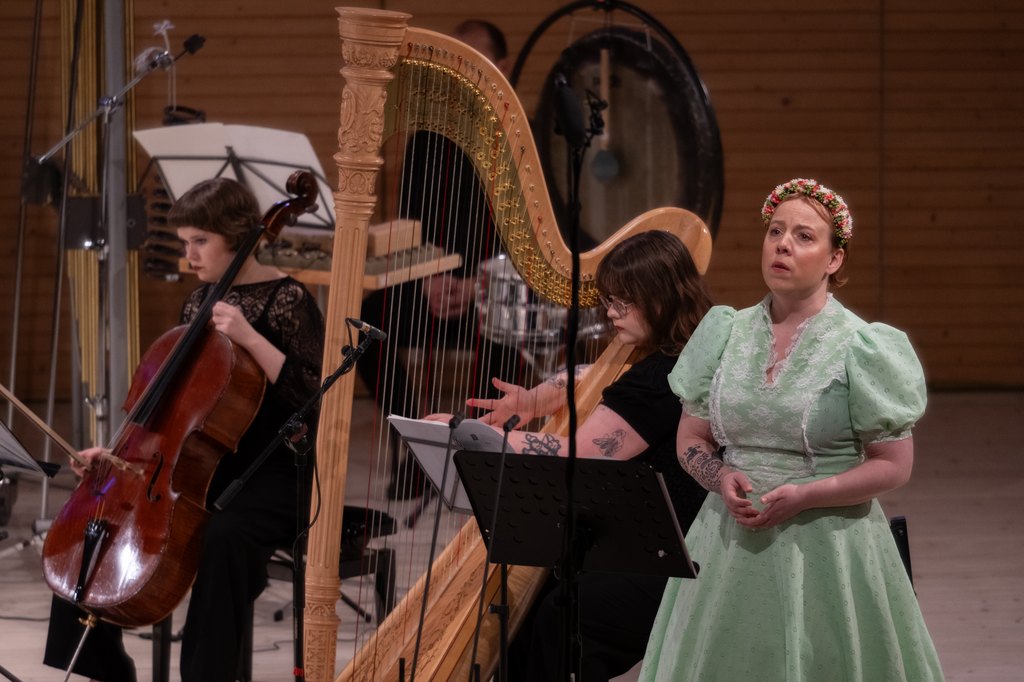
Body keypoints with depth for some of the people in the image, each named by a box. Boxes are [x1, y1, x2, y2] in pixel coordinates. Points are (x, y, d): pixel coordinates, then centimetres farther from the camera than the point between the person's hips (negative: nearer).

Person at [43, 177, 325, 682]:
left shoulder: (286, 300, -9)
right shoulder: (201, 303, 11)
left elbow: (313, 394, -20)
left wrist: (250, 339, -26)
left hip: (273, 475, -7)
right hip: (203, 468, 7)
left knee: (222, 539, -38)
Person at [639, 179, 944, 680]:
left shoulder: (860, 348, -6)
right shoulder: (726, 334, 6)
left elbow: (893, 466, -6)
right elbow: (691, 440, 13)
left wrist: (803, 495, -17)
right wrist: (722, 478, -9)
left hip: (827, 548, -3)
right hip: (732, 542, 4)